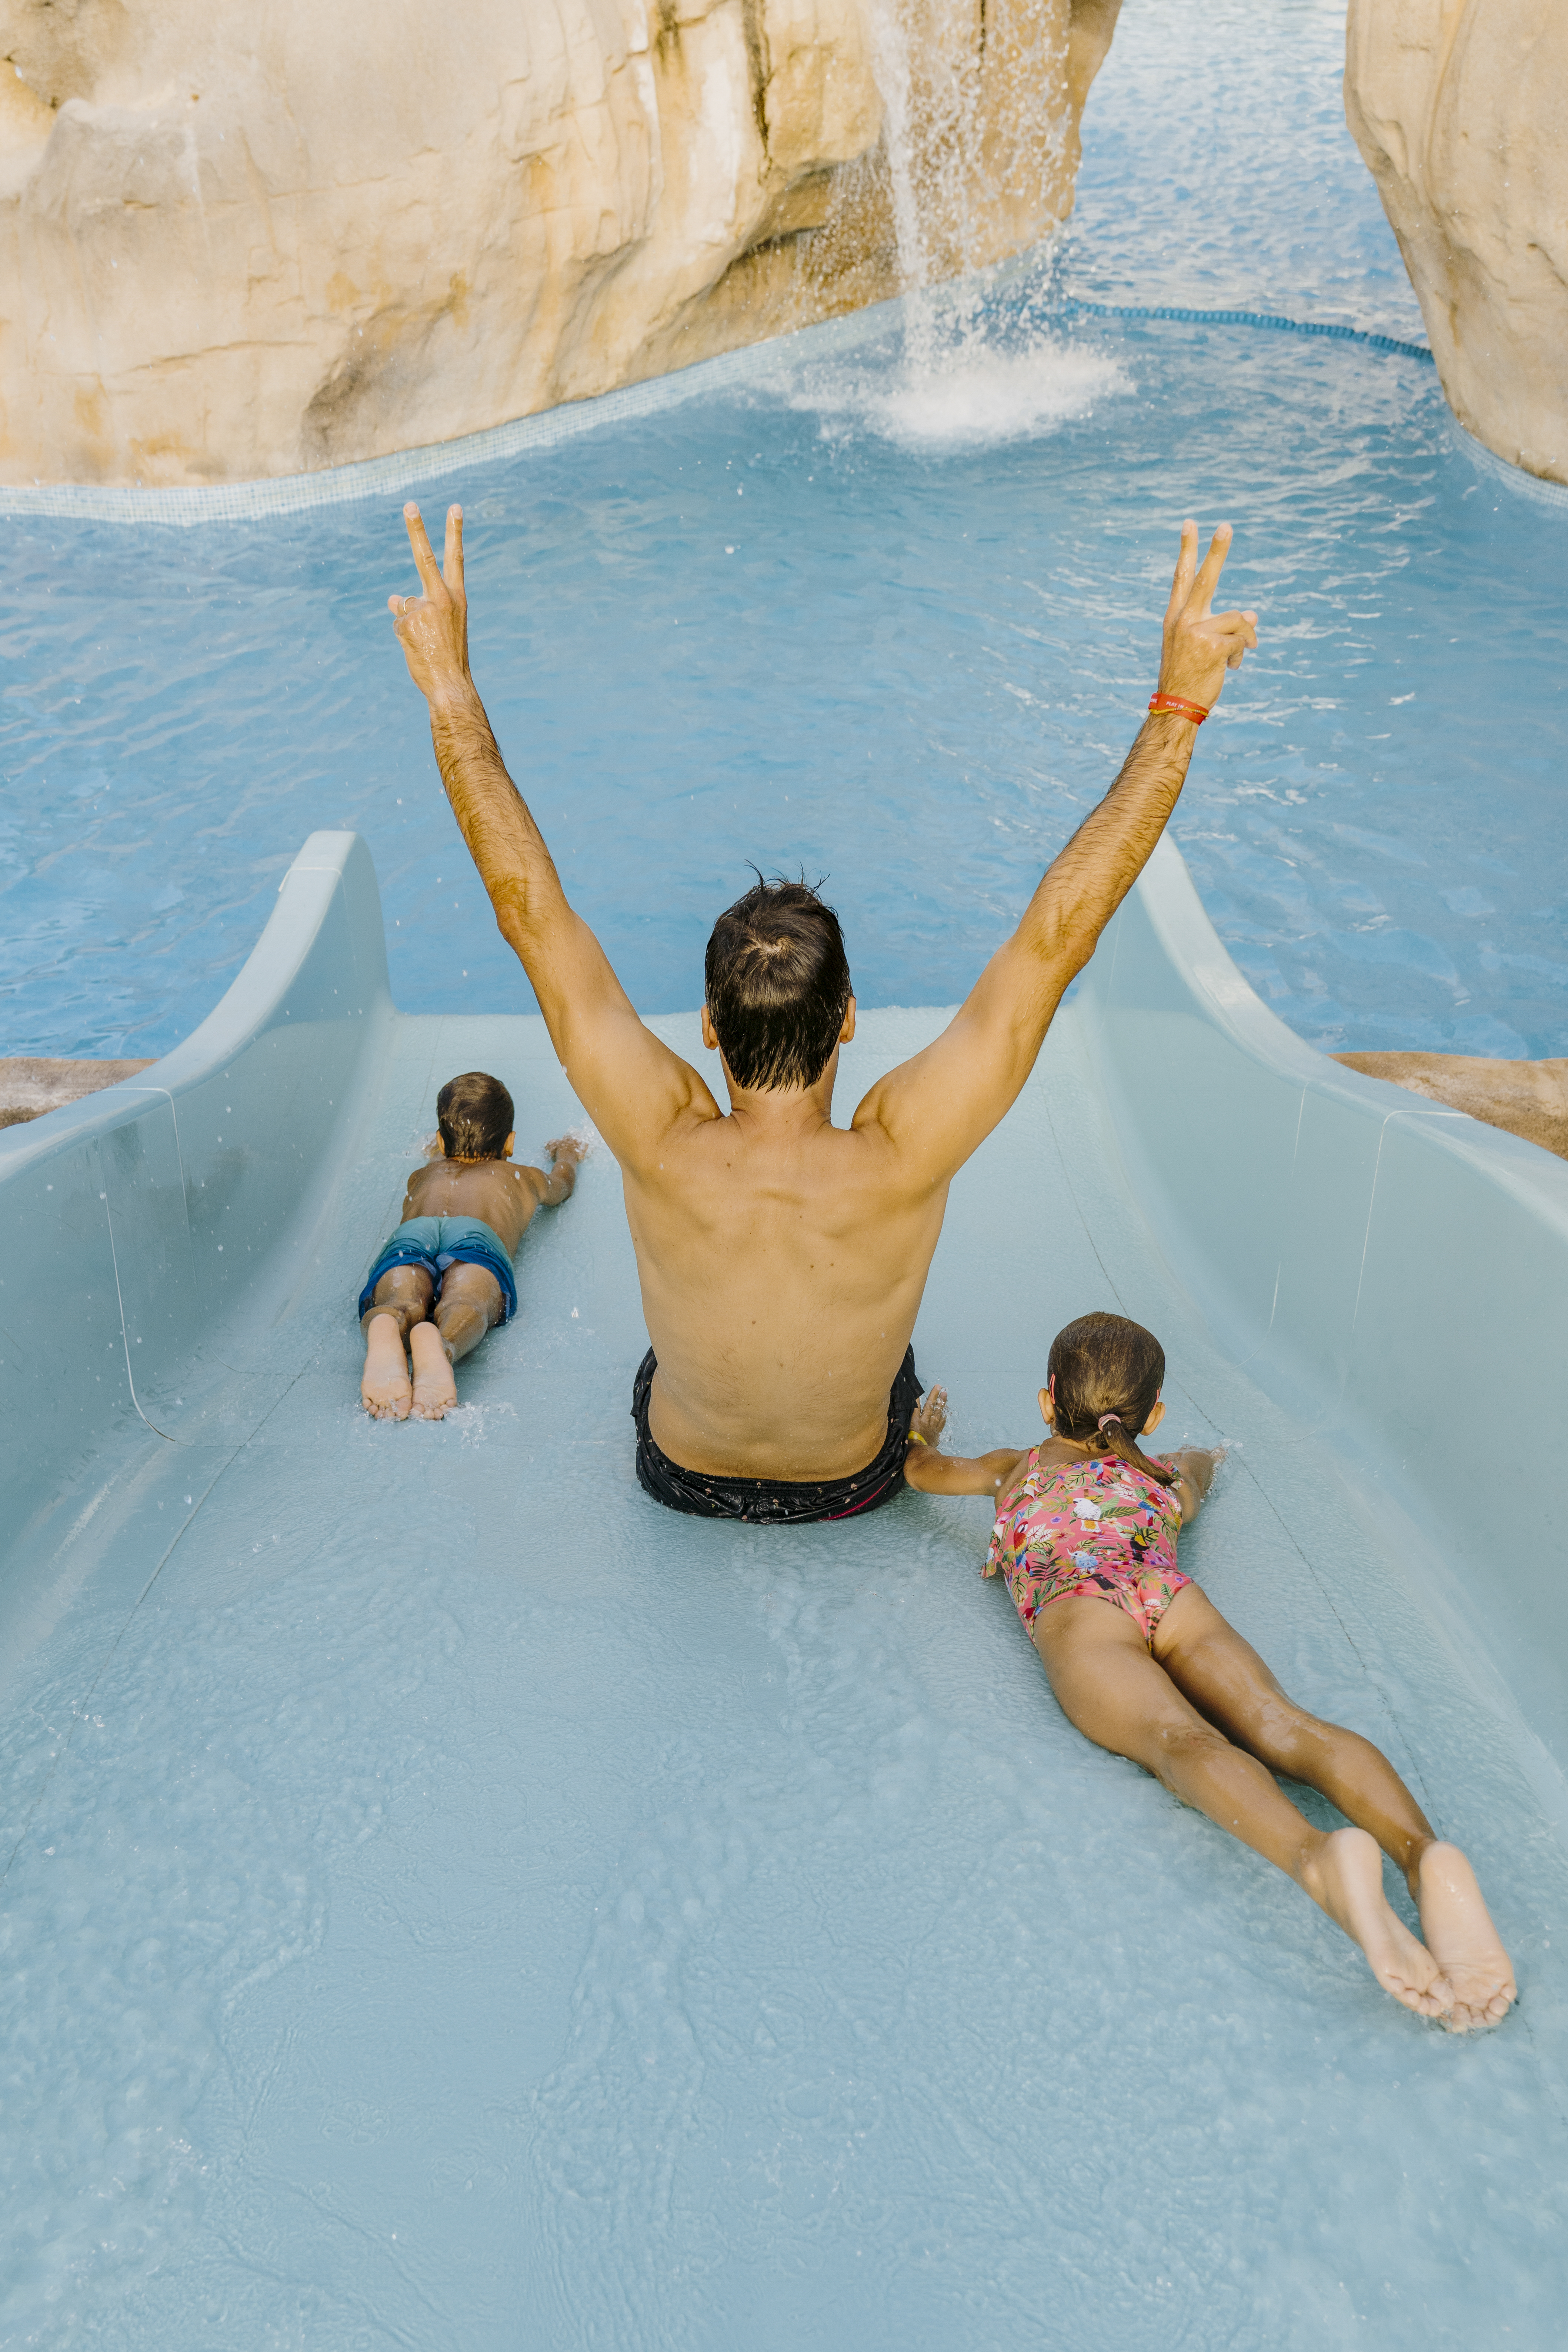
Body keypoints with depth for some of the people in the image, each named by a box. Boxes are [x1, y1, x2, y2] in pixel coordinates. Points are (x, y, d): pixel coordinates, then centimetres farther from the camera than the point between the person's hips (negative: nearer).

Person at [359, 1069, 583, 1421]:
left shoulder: (423, 1176, 45)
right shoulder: (522, 1179, 43)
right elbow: (561, 1184, 67)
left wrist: (439, 1152, 93)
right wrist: (567, 1156, 88)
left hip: (409, 1234, 2)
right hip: (478, 1235, -2)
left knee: (401, 1303, -28)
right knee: (465, 1302, -32)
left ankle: (384, 1331, -65)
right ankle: (438, 1345, -68)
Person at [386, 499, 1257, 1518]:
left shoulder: (663, 1148, -38)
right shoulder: (902, 1163, -40)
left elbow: (530, 909, -33)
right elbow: (1059, 934, -39)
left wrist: (452, 689, -27)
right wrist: (1179, 707, -36)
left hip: (682, 1474, 0)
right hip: (852, 1487, 0)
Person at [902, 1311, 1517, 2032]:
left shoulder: (1017, 1467, 38)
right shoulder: (1167, 1477, 41)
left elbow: (922, 1471, 54)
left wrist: (924, 1430, 74)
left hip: (1075, 1610, -3)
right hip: (1173, 1598, 3)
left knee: (1179, 1737, -30)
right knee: (1280, 1722, -21)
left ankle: (1319, 1860, -62)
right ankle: (1424, 1853, -53)